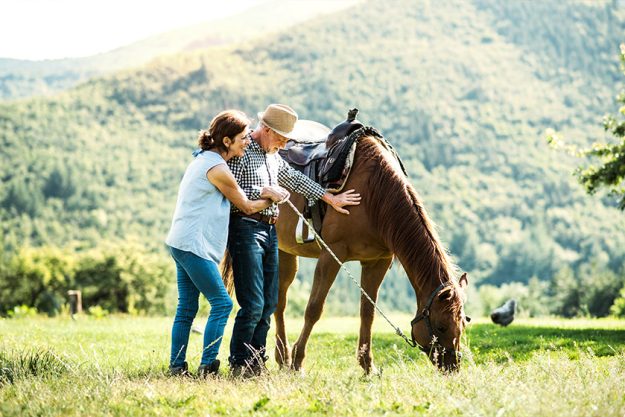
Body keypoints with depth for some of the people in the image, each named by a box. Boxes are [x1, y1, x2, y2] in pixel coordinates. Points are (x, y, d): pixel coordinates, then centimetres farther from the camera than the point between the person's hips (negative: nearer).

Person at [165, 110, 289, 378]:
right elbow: (246, 207, -3)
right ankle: (207, 366, -6)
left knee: (186, 308, 11)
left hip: (181, 243, 10)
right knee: (222, 303, -6)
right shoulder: (217, 169, -15)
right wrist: (271, 199, 13)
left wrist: (264, 194, 5)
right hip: (194, 245, -10)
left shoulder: (203, 158, 15)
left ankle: (177, 365, 13)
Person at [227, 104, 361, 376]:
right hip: (246, 228, -9)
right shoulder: (241, 153, -9)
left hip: (270, 231, 9)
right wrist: (263, 193, -19)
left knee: (269, 304, 8)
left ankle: (256, 362, 14)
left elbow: (296, 180, 28)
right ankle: (238, 364, -2)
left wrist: (330, 198, 29)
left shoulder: (273, 157, 18)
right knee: (253, 305, -12)